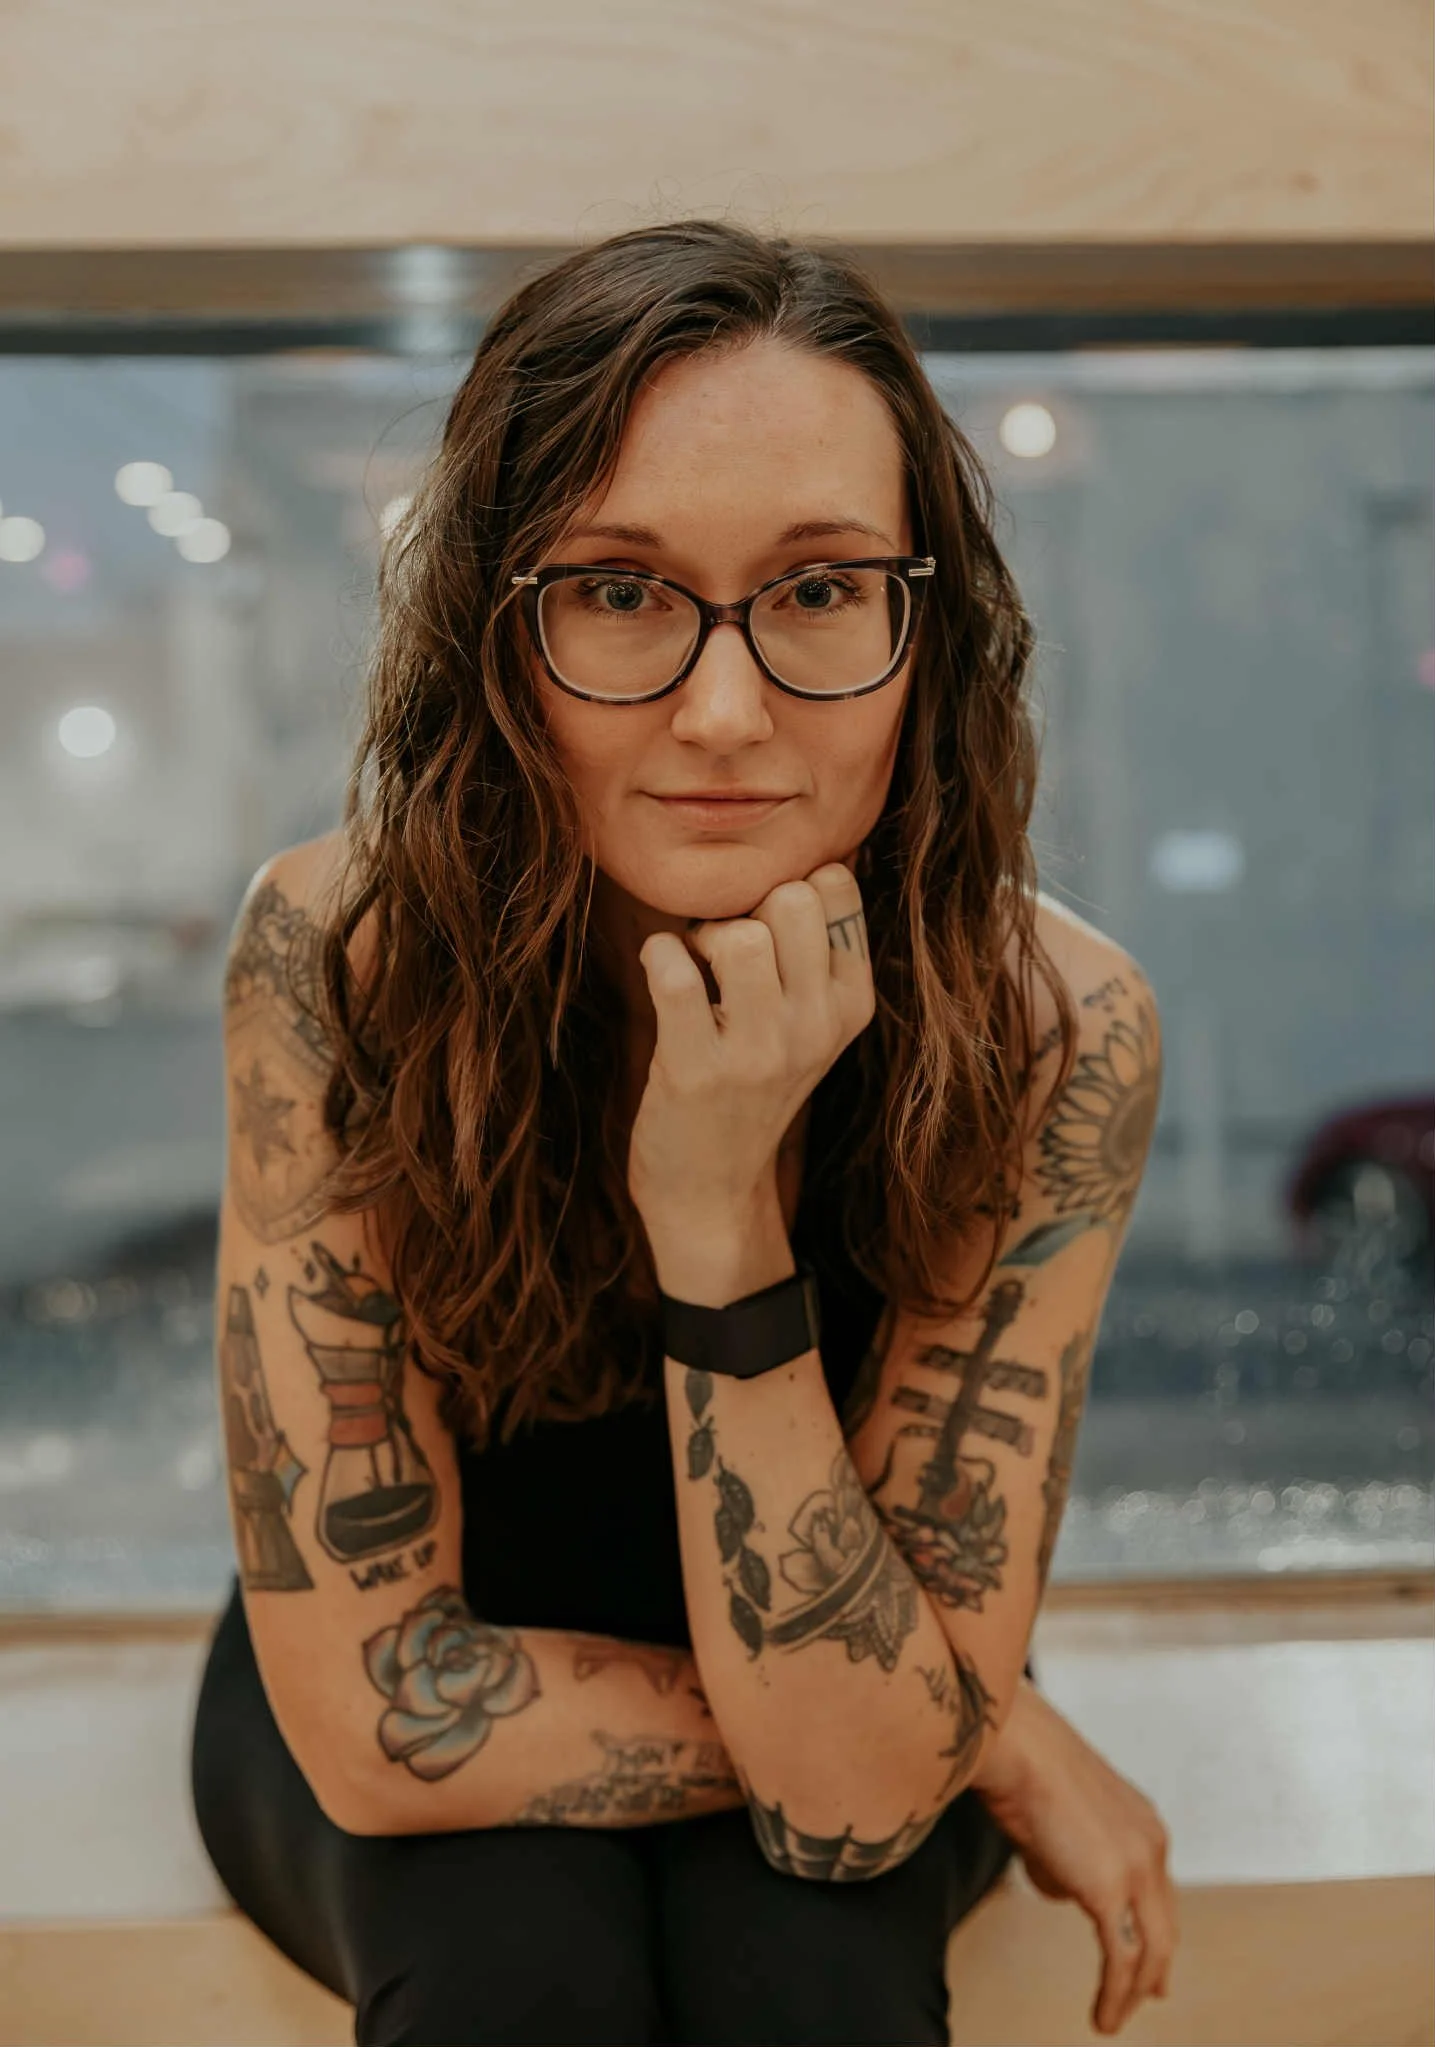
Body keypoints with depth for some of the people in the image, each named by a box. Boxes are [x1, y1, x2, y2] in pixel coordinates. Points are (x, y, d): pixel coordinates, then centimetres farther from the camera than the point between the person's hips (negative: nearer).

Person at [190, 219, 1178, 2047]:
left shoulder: (1050, 1024, -26)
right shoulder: (343, 954, -28)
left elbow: (856, 1788, -27)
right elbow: (377, 1709, -25)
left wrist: (720, 1219, -39)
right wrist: (989, 1737, -22)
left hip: (833, 1720, 1)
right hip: (395, 1753, 0)